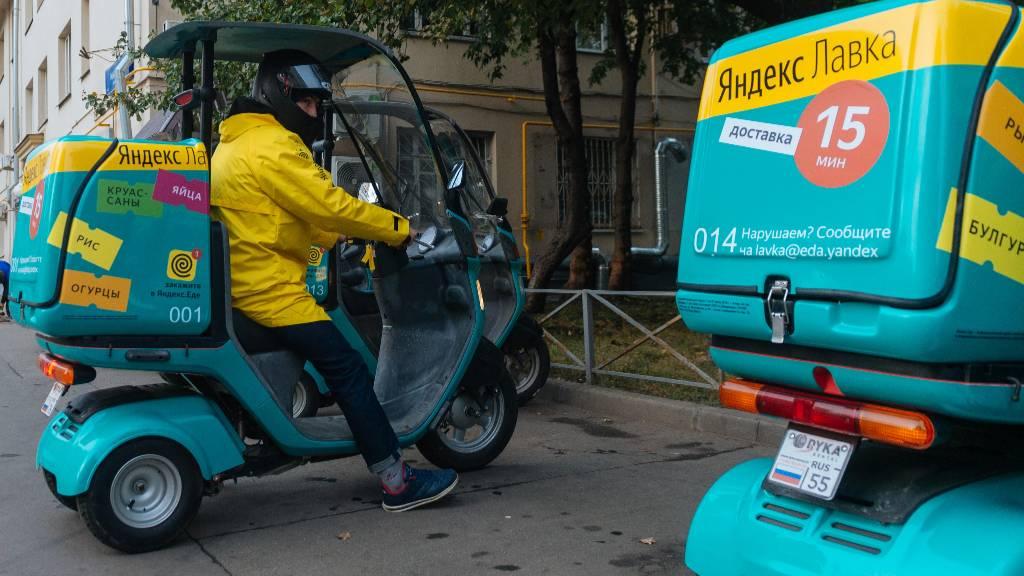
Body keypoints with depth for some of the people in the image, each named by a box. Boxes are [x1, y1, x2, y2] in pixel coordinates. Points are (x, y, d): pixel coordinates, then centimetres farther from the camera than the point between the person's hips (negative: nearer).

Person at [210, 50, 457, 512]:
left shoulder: (236, 143, 20)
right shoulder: (272, 145, -15)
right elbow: (328, 205, -19)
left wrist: (339, 237, 19)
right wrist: (400, 229, -9)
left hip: (240, 285, 11)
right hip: (271, 290, -11)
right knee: (349, 371, -9)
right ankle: (398, 483, -6)